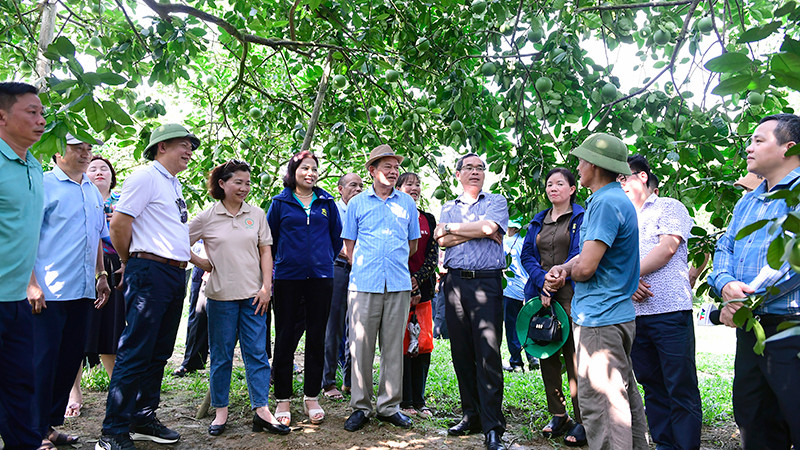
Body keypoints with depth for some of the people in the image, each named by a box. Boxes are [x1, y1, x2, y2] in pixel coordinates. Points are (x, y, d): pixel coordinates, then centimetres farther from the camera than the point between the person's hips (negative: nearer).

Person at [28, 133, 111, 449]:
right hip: (49, 292, -7)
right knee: (44, 360, -2)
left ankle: (52, 424, 24)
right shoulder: (45, 185, -4)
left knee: (72, 357, 11)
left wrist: (101, 275, 18)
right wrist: (32, 283, -16)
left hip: (82, 291, 7)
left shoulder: (93, 192, 18)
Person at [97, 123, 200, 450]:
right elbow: (119, 224, -13)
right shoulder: (146, 177, -8)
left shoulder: (174, 184, 20)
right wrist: (130, 261, -1)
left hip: (176, 275, 9)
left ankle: (143, 419, 24)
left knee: (159, 352, 13)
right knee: (135, 352, -7)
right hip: (150, 272, -9)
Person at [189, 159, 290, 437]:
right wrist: (202, 263, 0)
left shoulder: (256, 214, 6)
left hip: (253, 295, 2)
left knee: (257, 352, 2)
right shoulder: (207, 217, 1)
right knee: (221, 355, 7)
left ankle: (262, 411, 8)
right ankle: (220, 412, 18)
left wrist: (266, 287, -1)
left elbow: (265, 251, 6)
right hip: (221, 295, -1)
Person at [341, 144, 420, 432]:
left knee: (394, 347, 6)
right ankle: (361, 407, 13)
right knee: (361, 346, 1)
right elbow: (349, 245, 12)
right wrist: (362, 269, 5)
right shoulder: (357, 203, 9)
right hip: (363, 285, -1)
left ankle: (389, 407, 17)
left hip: (398, 286, 1)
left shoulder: (407, 203, 12)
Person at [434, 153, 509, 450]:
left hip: (487, 282, -4)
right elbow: (442, 241, 2)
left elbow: (489, 227, -11)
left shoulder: (496, 202, 10)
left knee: (488, 354, -9)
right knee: (461, 352, 6)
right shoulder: (448, 208, 19)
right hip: (455, 282, 4)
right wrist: (478, 231, -5)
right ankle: (470, 415, 17)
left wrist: (451, 227, -1)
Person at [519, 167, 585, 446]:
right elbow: (527, 255, 10)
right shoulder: (538, 221, 17)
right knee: (547, 356, 7)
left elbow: (579, 255, -6)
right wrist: (543, 281, -6)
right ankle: (558, 416, 17)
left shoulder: (581, 217, 3)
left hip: (570, 295, -5)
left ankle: (582, 422, 2)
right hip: (541, 294, 5)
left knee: (574, 358, -6)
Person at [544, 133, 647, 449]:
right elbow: (590, 255, 18)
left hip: (599, 321, -11)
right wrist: (562, 269, -2)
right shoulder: (615, 200, 17)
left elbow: (585, 267, -23)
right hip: (619, 315, 11)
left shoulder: (607, 202, -17)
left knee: (600, 406, -5)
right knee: (625, 398, 17)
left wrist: (567, 270, 0)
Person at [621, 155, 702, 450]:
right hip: (634, 312, 6)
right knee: (651, 385, 10)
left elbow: (667, 248, -10)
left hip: (671, 311, -5)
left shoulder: (669, 207, 5)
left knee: (681, 388, -3)